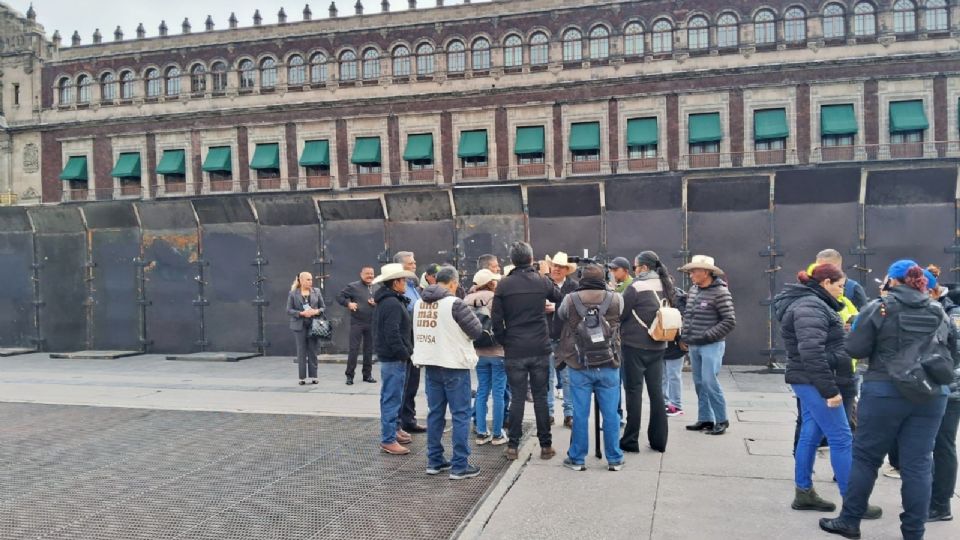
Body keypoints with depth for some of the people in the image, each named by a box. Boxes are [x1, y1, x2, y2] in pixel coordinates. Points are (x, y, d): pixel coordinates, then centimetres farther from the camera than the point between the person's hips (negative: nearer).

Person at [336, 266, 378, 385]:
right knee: (354, 349, -4)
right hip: (357, 323, -4)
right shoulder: (353, 287, 0)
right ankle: (350, 375, 4)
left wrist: (376, 303, -7)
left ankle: (367, 374, 20)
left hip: (371, 323, 4)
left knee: (369, 349, 10)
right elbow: (339, 297, 3)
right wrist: (348, 303, -14)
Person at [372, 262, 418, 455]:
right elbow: (392, 334, -25)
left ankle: (392, 429, 32)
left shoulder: (384, 301, 15)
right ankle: (388, 440, -2)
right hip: (394, 358, -11)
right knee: (392, 398, -6)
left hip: (388, 356, 11)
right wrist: (406, 354, -18)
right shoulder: (393, 304, -18)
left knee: (391, 397, 20)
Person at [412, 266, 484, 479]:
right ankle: (460, 465, 4)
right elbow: (476, 330, -11)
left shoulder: (419, 303, 6)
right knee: (460, 415, 1)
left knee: (435, 413, 15)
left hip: (430, 363, 7)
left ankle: (434, 461, 21)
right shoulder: (454, 303, -16)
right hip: (454, 365, -7)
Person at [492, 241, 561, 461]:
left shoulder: (504, 284, -4)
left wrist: (503, 341, 8)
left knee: (517, 397, 6)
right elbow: (560, 298, 17)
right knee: (541, 396, 8)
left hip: (514, 350, 0)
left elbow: (496, 318, -4)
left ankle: (513, 445, 10)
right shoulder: (542, 281, -2)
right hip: (540, 349, 1)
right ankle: (545, 445, 13)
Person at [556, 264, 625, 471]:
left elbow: (560, 315, 15)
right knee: (610, 414, 9)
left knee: (580, 414, 7)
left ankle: (576, 459, 17)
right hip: (609, 367, 1)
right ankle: (614, 459, 18)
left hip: (579, 367, 0)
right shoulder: (616, 299, -2)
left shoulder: (570, 300, -4)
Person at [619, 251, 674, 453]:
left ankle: (631, 440, 6)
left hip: (635, 344, -6)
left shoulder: (637, 286, -14)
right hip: (658, 345, 6)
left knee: (634, 390, 1)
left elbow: (621, 313, -8)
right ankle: (659, 440, 16)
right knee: (656, 390, 10)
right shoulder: (665, 285, 6)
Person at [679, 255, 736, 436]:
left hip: (711, 345, -7)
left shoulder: (720, 292, -12)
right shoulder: (693, 290, 9)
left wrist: (707, 336, -16)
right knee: (699, 383, 11)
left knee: (710, 382, -9)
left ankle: (721, 420, 5)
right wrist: (684, 335, 9)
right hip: (693, 346, 7)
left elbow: (729, 321, -13)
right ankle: (705, 419, 21)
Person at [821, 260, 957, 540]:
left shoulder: (879, 308, -7)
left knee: (865, 457, 8)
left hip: (885, 393, -3)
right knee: (917, 464, 7)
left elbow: (855, 349, -9)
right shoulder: (939, 312, 7)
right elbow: (952, 353, 13)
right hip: (931, 396, 4)